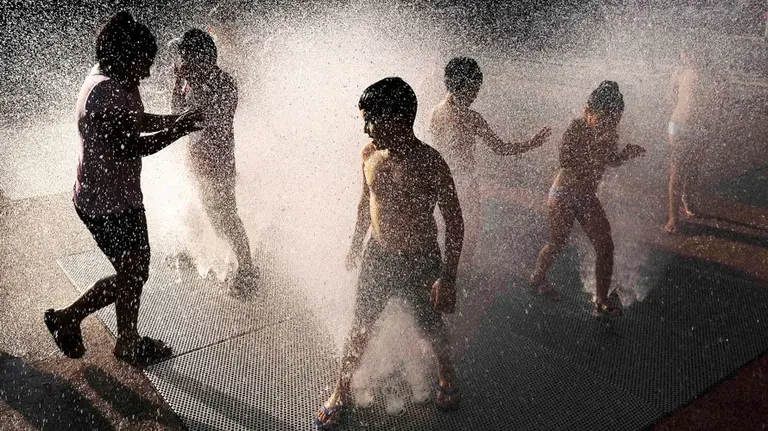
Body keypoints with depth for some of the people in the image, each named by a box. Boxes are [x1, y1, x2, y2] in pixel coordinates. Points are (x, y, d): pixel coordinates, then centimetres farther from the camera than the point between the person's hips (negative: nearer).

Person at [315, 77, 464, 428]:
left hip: (419, 261, -4)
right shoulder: (369, 153, -7)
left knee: (431, 326, 17)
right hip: (377, 256, 4)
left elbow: (454, 222, -17)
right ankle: (341, 393, 33)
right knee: (360, 327, 14)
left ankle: (447, 377, 47)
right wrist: (356, 244, 19)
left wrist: (448, 277, -18)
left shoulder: (430, 164, -23)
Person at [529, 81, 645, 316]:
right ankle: (538, 277, 36)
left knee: (604, 246, 3)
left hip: (588, 197, 6)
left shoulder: (605, 131, 0)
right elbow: (566, 160, -32)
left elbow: (613, 160, 15)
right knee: (557, 243, 7)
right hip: (564, 194, -6)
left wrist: (628, 152, -5)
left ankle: (601, 301, 15)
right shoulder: (577, 128, -18)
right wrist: (597, 144, -36)